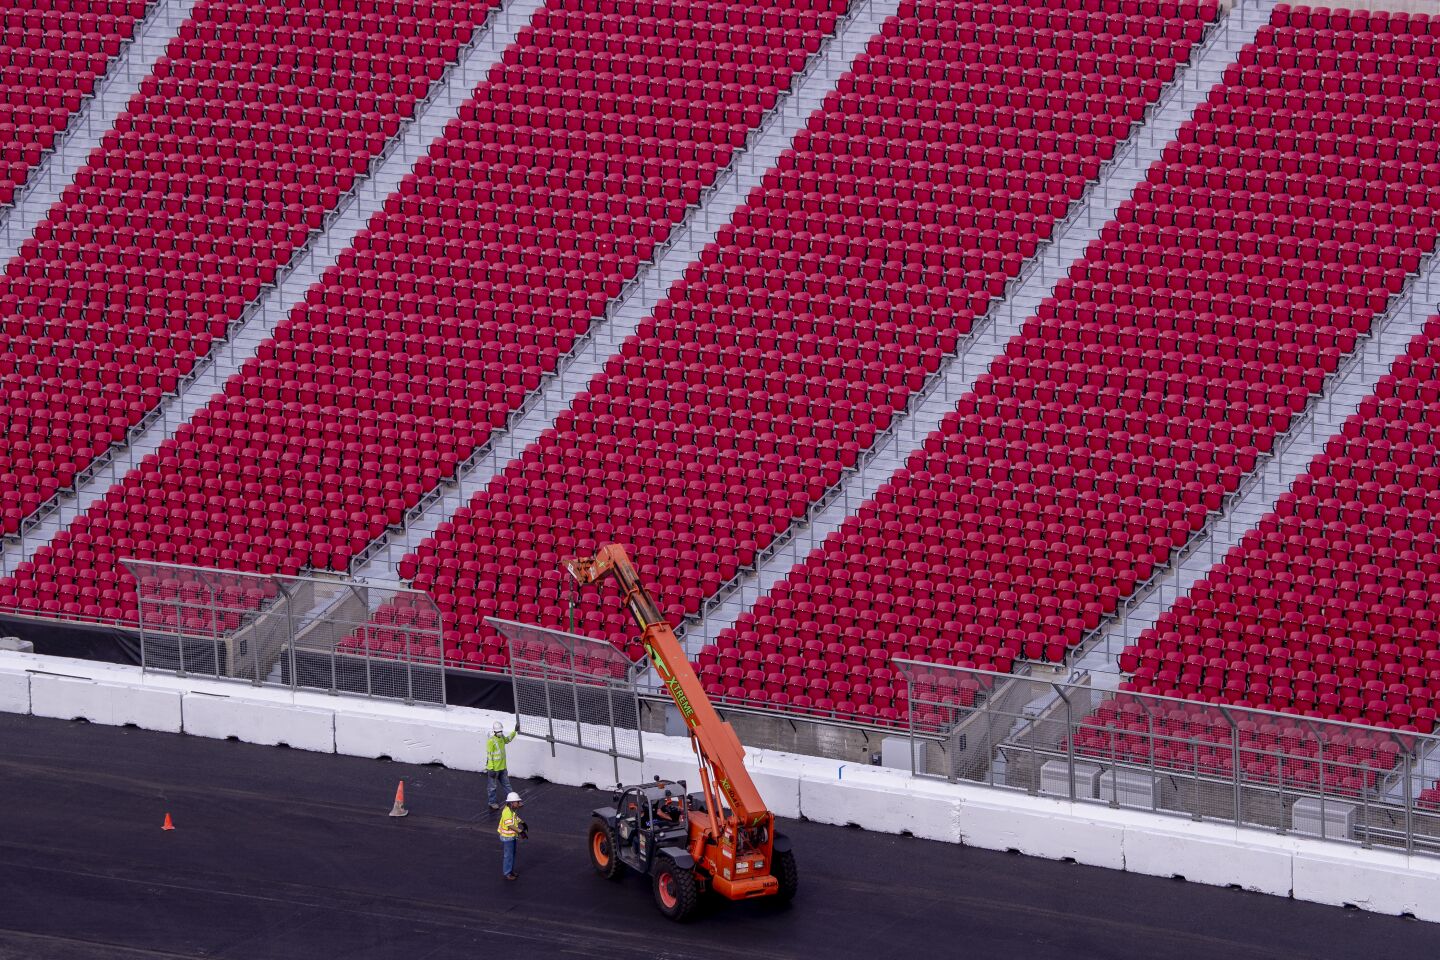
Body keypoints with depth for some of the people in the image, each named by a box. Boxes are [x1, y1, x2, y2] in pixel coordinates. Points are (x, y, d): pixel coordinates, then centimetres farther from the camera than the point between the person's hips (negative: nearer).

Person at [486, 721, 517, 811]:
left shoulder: (501, 738, 3)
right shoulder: (491, 741, -21)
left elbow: (507, 739, 28)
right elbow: (489, 755, -20)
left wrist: (515, 731, 19)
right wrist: (491, 769, -20)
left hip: (502, 768, 7)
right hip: (494, 769, -7)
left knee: (506, 784, 17)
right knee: (493, 786, 8)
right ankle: (492, 803, 21)